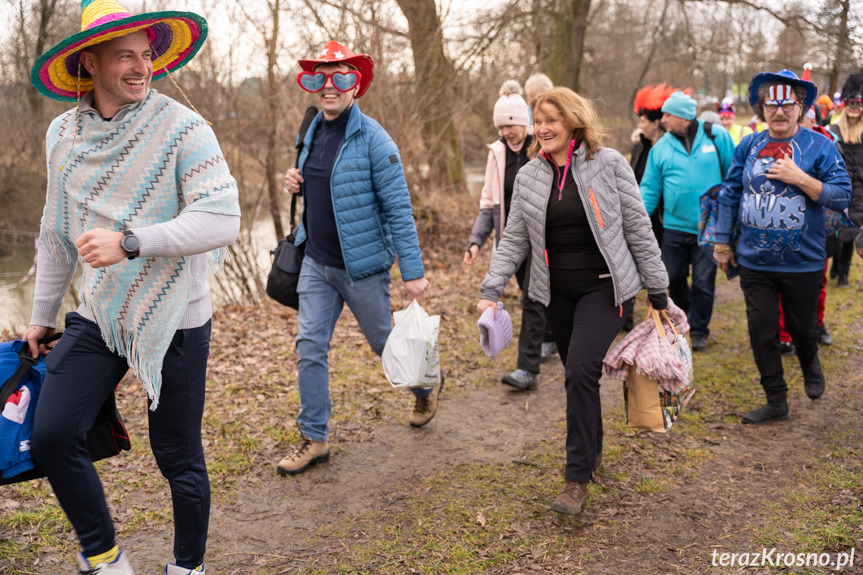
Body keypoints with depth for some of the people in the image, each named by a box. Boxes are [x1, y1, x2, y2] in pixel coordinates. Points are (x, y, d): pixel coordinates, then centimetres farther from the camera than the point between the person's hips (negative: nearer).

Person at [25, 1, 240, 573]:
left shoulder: (183, 128, -13)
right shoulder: (63, 134, 5)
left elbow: (221, 220, -22)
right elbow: (57, 232, 15)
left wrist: (129, 241, -32)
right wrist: (43, 314, 21)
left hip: (174, 321, -4)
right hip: (98, 317, 5)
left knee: (178, 455, 6)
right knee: (51, 436, -3)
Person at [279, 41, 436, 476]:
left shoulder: (372, 139, -15)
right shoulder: (314, 131, 7)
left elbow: (398, 208, -17)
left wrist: (413, 272, -19)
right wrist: (297, 184, 0)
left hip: (361, 266, -6)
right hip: (316, 263, 6)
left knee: (384, 342, 11)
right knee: (310, 347, 2)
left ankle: (425, 386, 41)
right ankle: (314, 438, 14)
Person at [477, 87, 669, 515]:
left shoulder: (608, 164, -6)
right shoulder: (529, 176, 5)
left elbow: (638, 229, -3)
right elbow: (514, 240, 6)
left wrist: (657, 290, -2)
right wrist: (491, 290, -4)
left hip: (604, 287, -4)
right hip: (557, 291, 4)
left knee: (581, 370, -17)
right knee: (578, 375, 11)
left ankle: (578, 477, -6)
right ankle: (592, 447, 36)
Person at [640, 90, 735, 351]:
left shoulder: (716, 135, -4)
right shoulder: (661, 147, 1)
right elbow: (650, 189, 2)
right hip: (675, 226, 2)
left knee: (703, 281, 4)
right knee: (673, 278, 11)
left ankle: (699, 329, 22)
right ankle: (685, 310, 41)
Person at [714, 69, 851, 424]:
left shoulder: (820, 146, -6)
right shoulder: (748, 147, 2)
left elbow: (842, 197, -11)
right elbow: (730, 195, 8)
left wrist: (799, 178, -22)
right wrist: (722, 243, 9)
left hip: (803, 262, -2)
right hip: (754, 262, 2)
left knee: (802, 328, 15)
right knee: (761, 333, 5)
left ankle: (811, 368, 49)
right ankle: (776, 402, 21)